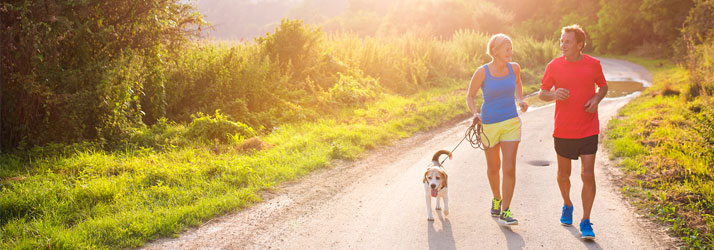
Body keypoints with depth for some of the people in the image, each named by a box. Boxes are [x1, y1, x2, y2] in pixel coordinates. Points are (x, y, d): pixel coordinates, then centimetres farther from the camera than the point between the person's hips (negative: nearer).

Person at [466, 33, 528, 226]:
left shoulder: (514, 68, -2)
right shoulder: (482, 72, -12)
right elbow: (469, 97, -3)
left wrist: (520, 100, 5)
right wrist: (475, 114, -21)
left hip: (511, 123, 1)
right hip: (489, 125, -1)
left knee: (509, 168, -9)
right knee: (493, 168, 14)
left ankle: (505, 211, -2)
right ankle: (496, 198, 41)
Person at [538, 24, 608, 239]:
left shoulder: (593, 64, -2)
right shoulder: (554, 66, -2)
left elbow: (603, 86, 13)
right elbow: (542, 93, 4)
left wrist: (596, 99, -9)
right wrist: (554, 94, -19)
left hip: (588, 130, -1)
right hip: (563, 131, 1)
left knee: (588, 175, -7)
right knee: (564, 174, 14)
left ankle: (586, 222, 4)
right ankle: (567, 205, 42)